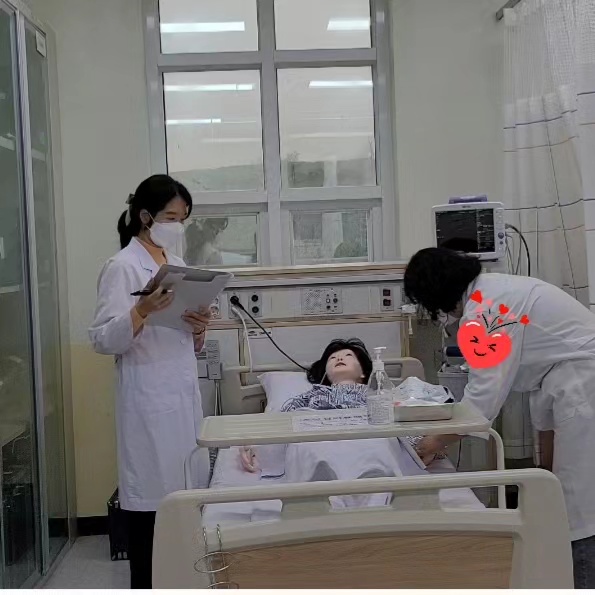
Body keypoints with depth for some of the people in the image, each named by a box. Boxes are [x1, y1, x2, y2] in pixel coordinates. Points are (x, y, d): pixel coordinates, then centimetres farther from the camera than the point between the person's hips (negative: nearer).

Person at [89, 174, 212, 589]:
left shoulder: (178, 264, 15)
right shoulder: (122, 267, -8)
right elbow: (102, 340, -16)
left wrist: (199, 329, -1)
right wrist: (142, 311, -31)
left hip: (186, 397, 7)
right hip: (150, 403, -7)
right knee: (152, 507, -3)